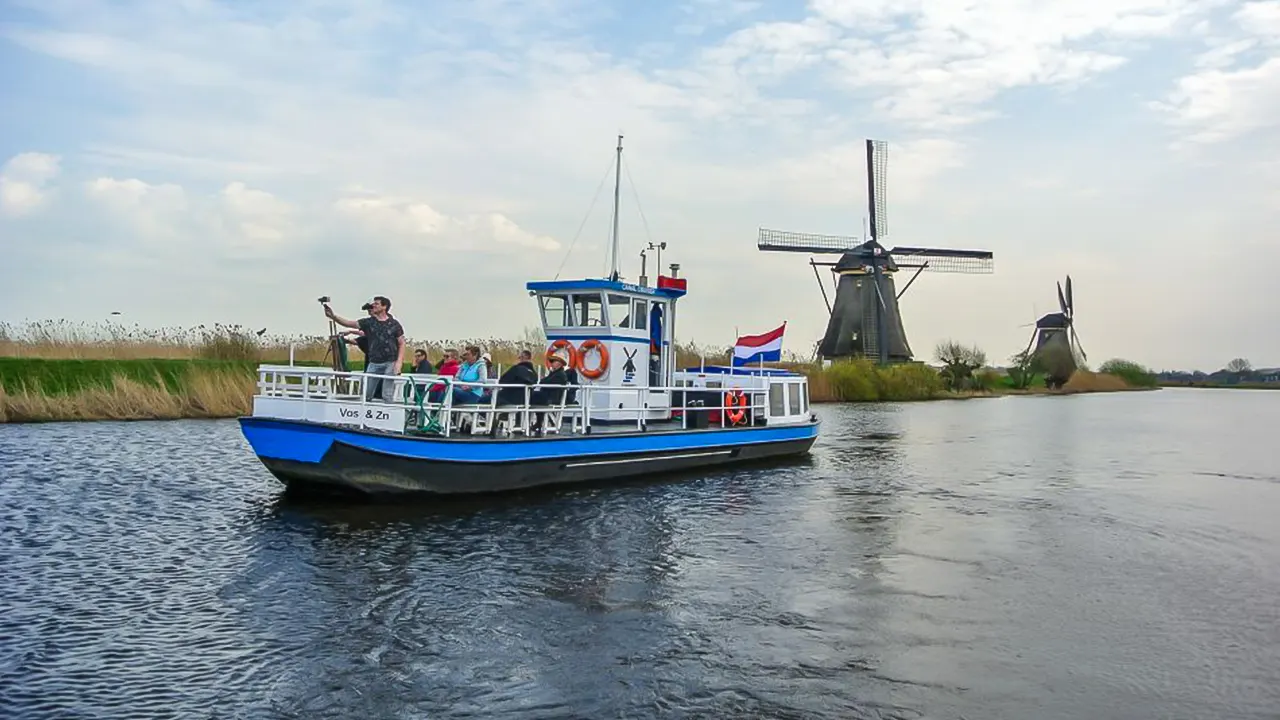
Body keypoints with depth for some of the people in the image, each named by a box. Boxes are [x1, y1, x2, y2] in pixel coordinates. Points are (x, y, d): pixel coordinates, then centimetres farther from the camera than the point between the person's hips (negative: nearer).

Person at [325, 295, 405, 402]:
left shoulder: (394, 324, 1)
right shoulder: (368, 322, 7)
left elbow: (401, 343, 1)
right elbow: (349, 323, -3)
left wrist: (399, 362, -10)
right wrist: (333, 316, -17)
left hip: (390, 363, -3)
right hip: (373, 363, 3)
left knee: (387, 396, -4)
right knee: (366, 395, 3)